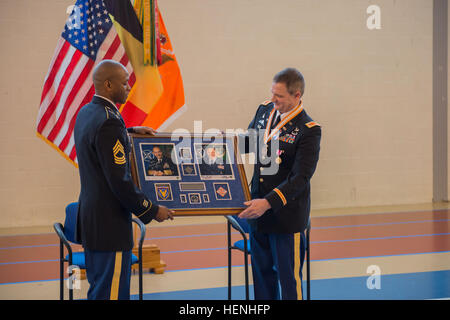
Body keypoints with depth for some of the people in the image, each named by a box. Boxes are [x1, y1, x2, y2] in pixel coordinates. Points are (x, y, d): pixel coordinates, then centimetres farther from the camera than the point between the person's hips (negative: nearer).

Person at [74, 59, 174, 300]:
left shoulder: (86, 113, 9)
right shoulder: (108, 122, -21)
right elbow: (119, 181, -22)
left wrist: (129, 132, 22)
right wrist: (152, 211, -12)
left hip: (89, 217, 10)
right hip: (109, 225, -10)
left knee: (98, 290, 17)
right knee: (112, 293, -4)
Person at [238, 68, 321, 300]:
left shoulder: (308, 130, -17)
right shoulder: (264, 111, 3)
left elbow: (300, 178, -21)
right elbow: (248, 142, 19)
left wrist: (268, 202, -30)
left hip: (286, 214, -7)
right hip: (258, 208, 7)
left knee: (288, 276, 4)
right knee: (262, 271, 18)